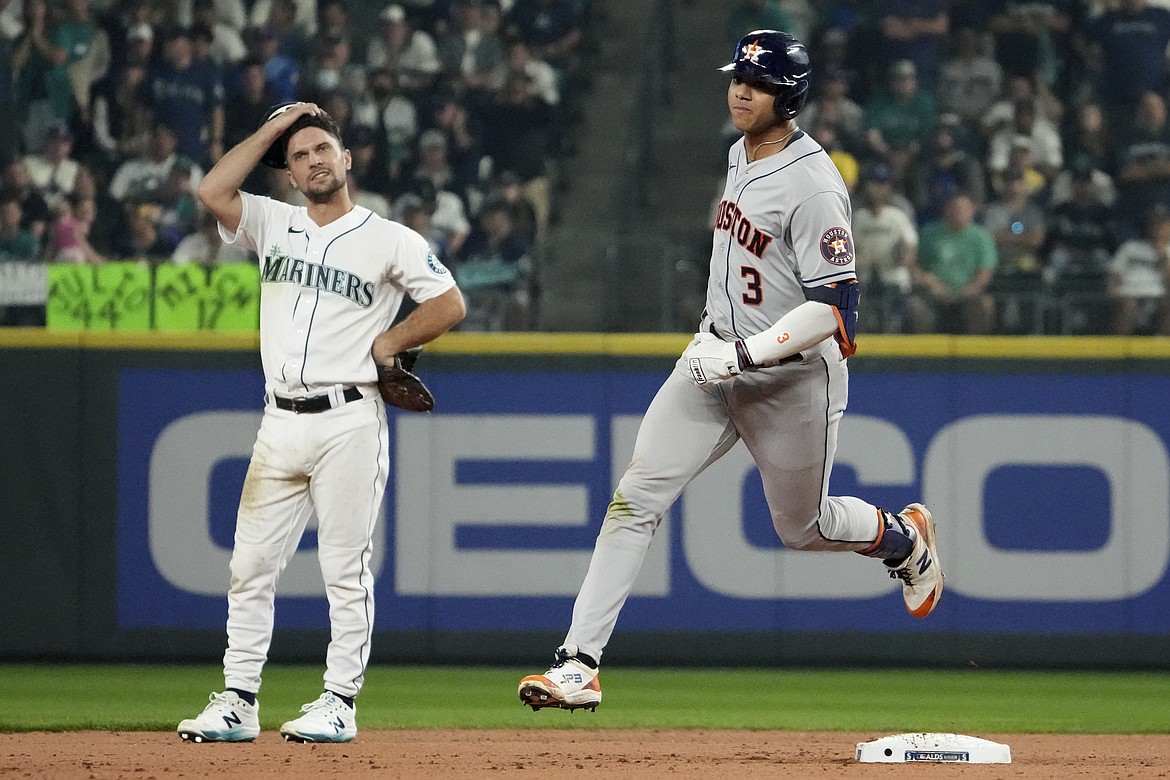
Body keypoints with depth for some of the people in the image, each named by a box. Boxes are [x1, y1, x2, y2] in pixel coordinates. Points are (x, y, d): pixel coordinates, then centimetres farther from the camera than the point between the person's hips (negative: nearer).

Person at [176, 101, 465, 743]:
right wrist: (272, 130, 4)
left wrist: (385, 344, -2)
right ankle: (238, 703, 6)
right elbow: (213, 191, -2)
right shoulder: (273, 226, 13)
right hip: (280, 423, 4)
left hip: (348, 420, -4)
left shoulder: (389, 240, 3)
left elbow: (449, 304, 1)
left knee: (345, 567, -3)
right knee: (250, 565, 2)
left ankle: (340, 703, 0)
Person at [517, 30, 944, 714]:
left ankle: (906, 539, 45)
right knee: (637, 497, -8)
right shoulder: (742, 153, 5)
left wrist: (748, 353, -30)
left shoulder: (813, 185, -22)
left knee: (802, 526, 12)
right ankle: (580, 664, -12)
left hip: (794, 376, -7)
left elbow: (838, 305, -25)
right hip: (719, 357, 7)